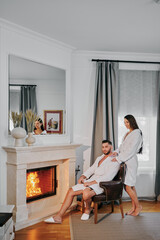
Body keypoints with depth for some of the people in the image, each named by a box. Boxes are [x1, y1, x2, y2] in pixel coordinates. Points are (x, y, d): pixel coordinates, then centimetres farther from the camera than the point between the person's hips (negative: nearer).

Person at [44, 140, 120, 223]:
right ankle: (58, 217, 3)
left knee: (86, 193, -36)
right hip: (90, 182, 8)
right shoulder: (99, 158, 22)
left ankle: (88, 209, 0)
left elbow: (107, 177, -18)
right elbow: (91, 169, 20)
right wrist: (82, 176, 0)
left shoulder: (114, 161, -7)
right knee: (71, 191, -4)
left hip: (100, 184, -8)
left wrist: (91, 182, -21)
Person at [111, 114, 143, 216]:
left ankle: (138, 206, 13)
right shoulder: (128, 133, 16)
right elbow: (123, 146, 17)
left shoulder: (136, 133, -12)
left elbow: (131, 150, -18)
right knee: (131, 186, 13)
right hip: (125, 161, 8)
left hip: (130, 161, -8)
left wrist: (119, 158, -18)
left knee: (128, 187, -6)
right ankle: (134, 207, 24)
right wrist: (117, 152, -3)